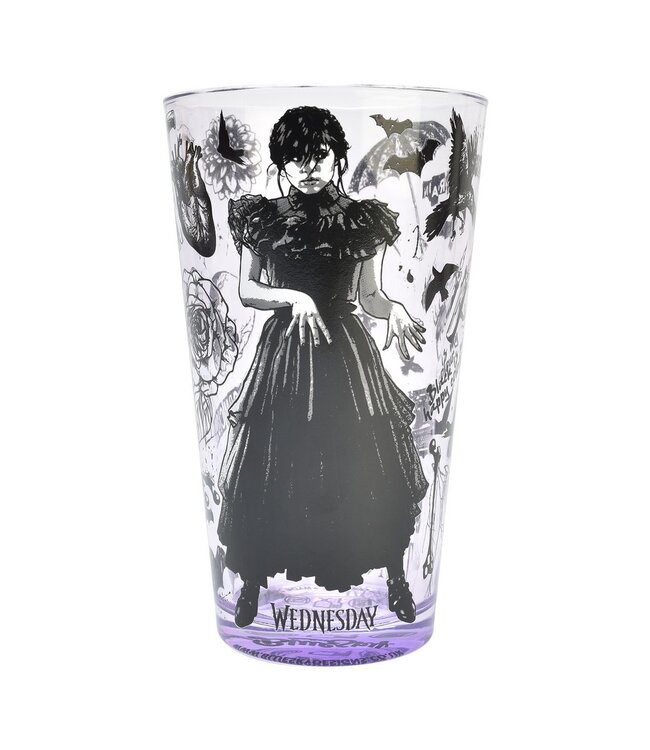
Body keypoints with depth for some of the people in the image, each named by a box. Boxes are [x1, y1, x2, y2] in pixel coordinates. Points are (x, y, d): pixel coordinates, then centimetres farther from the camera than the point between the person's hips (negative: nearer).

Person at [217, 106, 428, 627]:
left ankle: (397, 580, 27)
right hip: (284, 350, 0)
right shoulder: (261, 218, 3)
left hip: (346, 350, 0)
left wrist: (395, 311, -15)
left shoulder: (364, 221, 3)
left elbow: (369, 293, 6)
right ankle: (252, 584, 28)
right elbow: (246, 291, 4)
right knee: (271, 470, 6)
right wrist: (292, 297, -14)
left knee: (367, 467, 5)